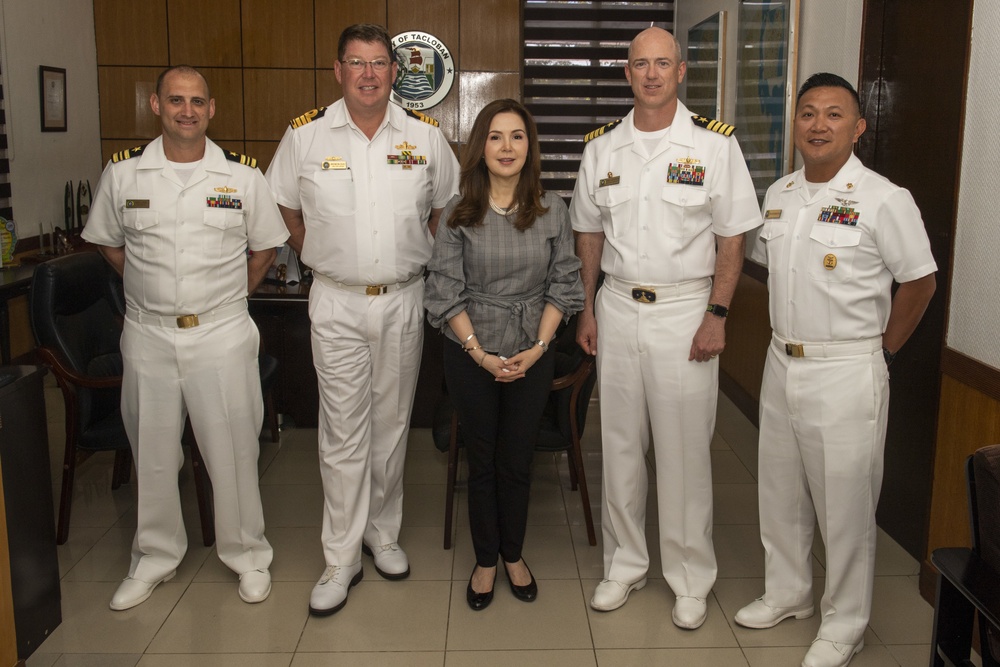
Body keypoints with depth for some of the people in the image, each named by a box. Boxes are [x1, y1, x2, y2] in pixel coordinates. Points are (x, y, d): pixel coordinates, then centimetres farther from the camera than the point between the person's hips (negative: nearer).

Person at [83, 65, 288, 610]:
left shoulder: (243, 176, -1)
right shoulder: (123, 173, 2)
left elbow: (264, 248, 9)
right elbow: (107, 242, 14)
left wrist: (228, 298, 6)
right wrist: (155, 290, 8)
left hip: (223, 334, -1)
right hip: (148, 335, 2)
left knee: (233, 449, 5)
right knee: (152, 451, 12)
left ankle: (247, 554, 23)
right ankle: (155, 557, 30)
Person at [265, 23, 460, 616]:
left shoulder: (425, 136, 1)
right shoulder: (305, 135, -1)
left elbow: (445, 205, 15)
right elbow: (283, 206, 12)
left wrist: (420, 257, 9)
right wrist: (322, 257, 7)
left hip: (404, 300, 2)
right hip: (337, 303, -1)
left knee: (392, 425, 12)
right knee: (343, 433, 1)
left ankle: (383, 534, 30)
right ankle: (342, 561, 11)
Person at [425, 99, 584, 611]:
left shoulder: (551, 210, -1)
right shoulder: (460, 212, -4)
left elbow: (562, 284, 1)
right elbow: (445, 289, -6)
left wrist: (538, 347, -9)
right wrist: (480, 352, -12)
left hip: (532, 354, 1)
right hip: (470, 353, -1)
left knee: (518, 459, 10)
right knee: (482, 460, 10)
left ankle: (513, 554, 30)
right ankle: (485, 560, 27)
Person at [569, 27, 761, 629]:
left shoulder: (715, 144, -3)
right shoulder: (602, 147, 7)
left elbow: (733, 238, -3)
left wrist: (716, 316, -10)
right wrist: (587, 310, 8)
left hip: (685, 311, -3)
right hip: (617, 307, 3)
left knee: (684, 453, 3)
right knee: (620, 447, 10)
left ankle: (692, 579, 20)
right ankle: (625, 564, 27)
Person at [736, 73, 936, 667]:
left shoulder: (884, 200, -12)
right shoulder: (778, 195, 7)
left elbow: (918, 283, -6)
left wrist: (879, 350, -3)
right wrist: (790, 335, 12)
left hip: (846, 373, -6)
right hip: (782, 364, 6)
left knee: (845, 504, 4)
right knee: (781, 491, 17)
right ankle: (788, 593, 37)